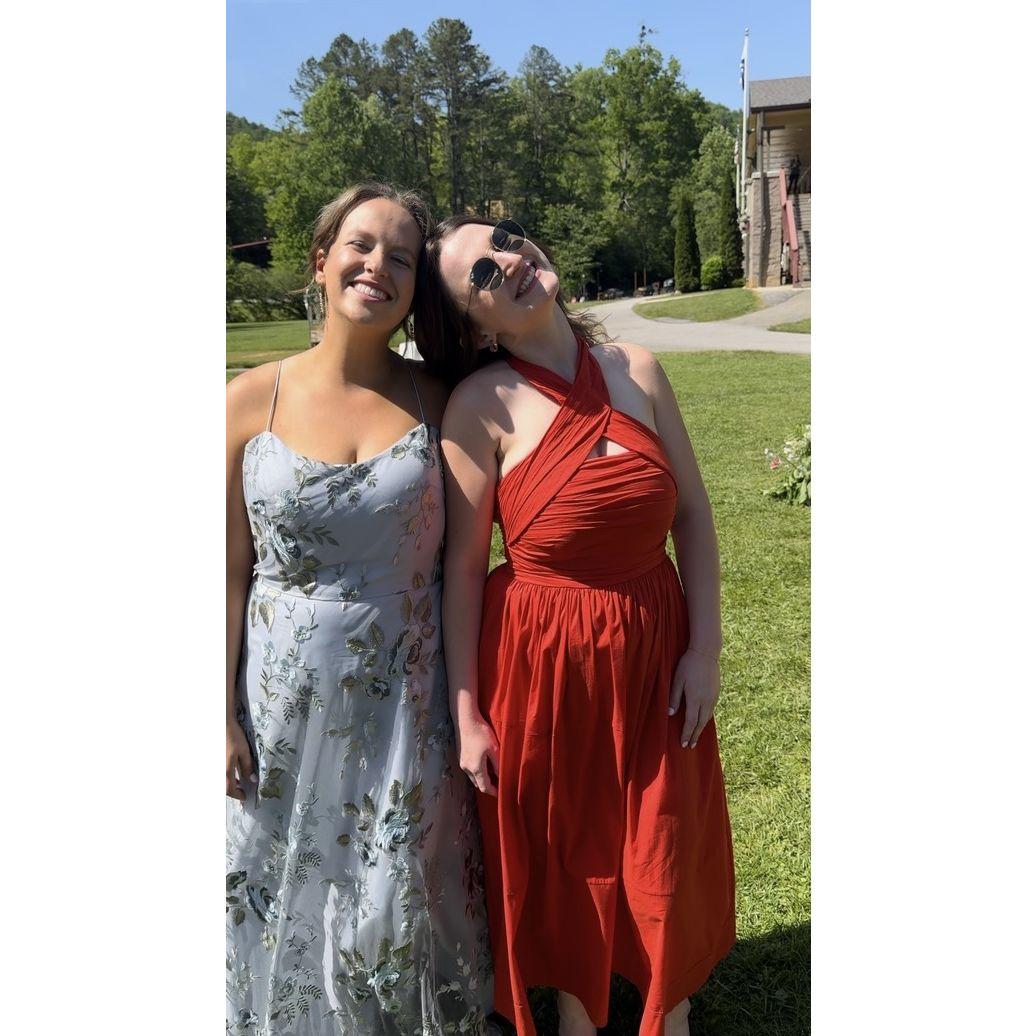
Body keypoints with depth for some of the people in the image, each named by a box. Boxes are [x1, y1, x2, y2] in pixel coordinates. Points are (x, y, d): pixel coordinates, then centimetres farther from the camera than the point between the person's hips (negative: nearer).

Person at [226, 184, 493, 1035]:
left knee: (402, 905, 14)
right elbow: (230, 573, -3)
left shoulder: (437, 403, -5)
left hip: (404, 701, 0)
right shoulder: (252, 403, -6)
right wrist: (223, 719, -2)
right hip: (284, 701, 1)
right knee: (286, 894, 19)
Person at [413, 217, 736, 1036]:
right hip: (541, 664, -2)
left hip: (654, 657, 3)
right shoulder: (482, 402, -11)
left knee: (667, 861, 15)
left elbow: (693, 514, 3)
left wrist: (705, 646, -2)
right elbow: (463, 564, -9)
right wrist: (467, 714, -7)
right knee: (566, 864, 16)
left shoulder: (638, 370, -2)